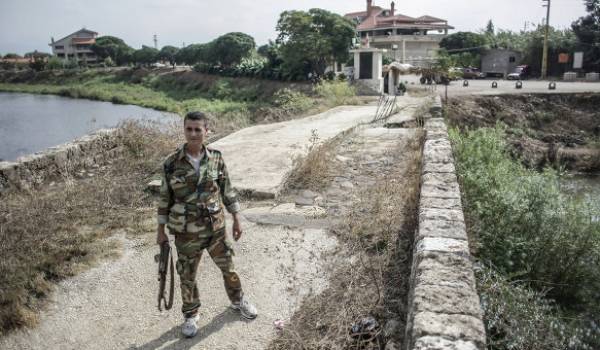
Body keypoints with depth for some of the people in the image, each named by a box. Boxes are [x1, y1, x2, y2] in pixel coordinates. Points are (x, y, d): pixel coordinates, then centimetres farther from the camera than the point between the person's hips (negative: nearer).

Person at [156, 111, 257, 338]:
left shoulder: (216, 158, -6)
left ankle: (238, 301, 43)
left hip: (215, 227, 2)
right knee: (187, 276, 13)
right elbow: (165, 198, -3)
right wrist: (161, 230, 0)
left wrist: (236, 219, 4)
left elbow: (227, 190, 3)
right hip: (186, 232, -1)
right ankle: (190, 316, 35)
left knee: (228, 267, 17)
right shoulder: (172, 163, -11)